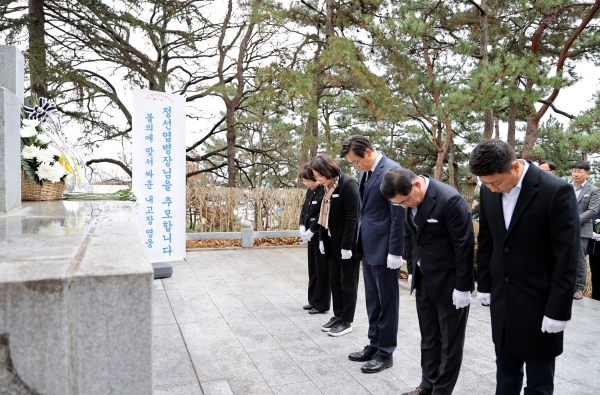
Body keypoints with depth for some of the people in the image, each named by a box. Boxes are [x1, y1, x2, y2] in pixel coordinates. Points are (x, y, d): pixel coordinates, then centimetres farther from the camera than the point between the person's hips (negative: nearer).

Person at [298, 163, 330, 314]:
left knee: (322, 270, 2)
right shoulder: (310, 191, 10)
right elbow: (304, 210, 13)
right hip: (311, 235, 8)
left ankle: (321, 304, 12)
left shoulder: (325, 191, -16)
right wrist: (302, 227, -2)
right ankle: (313, 300, 26)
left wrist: (311, 231, -17)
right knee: (312, 269, 15)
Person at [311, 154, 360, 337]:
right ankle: (337, 316, 28)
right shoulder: (328, 187, 7)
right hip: (332, 242, 8)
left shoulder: (348, 184, -18)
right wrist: (322, 238, 8)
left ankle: (346, 321, 16)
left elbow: (352, 217, -20)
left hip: (347, 243, -8)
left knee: (348, 282, 5)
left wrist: (347, 245, -20)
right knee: (335, 280, 15)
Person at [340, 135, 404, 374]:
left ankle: (385, 353, 18)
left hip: (383, 248, -9)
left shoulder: (391, 171, -16)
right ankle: (374, 345, 30)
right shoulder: (365, 172, 10)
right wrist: (360, 241, 16)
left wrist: (394, 251, -18)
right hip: (368, 246, 9)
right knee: (372, 301, 17)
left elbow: (398, 215, -18)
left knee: (386, 302, 5)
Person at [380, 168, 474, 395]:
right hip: (424, 279, 7)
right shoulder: (410, 200, -2)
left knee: (449, 342, 9)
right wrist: (412, 270, 13)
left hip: (449, 282, -7)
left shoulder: (449, 200, -24)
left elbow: (464, 245, -20)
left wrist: (462, 286, -16)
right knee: (428, 338, 18)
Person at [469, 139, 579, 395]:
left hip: (540, 302, -4)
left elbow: (567, 257, -16)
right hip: (501, 298, 5)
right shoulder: (489, 191, -2)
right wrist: (484, 285, 11)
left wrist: (558, 309, -14)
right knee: (505, 370, 18)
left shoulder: (556, 191, -18)